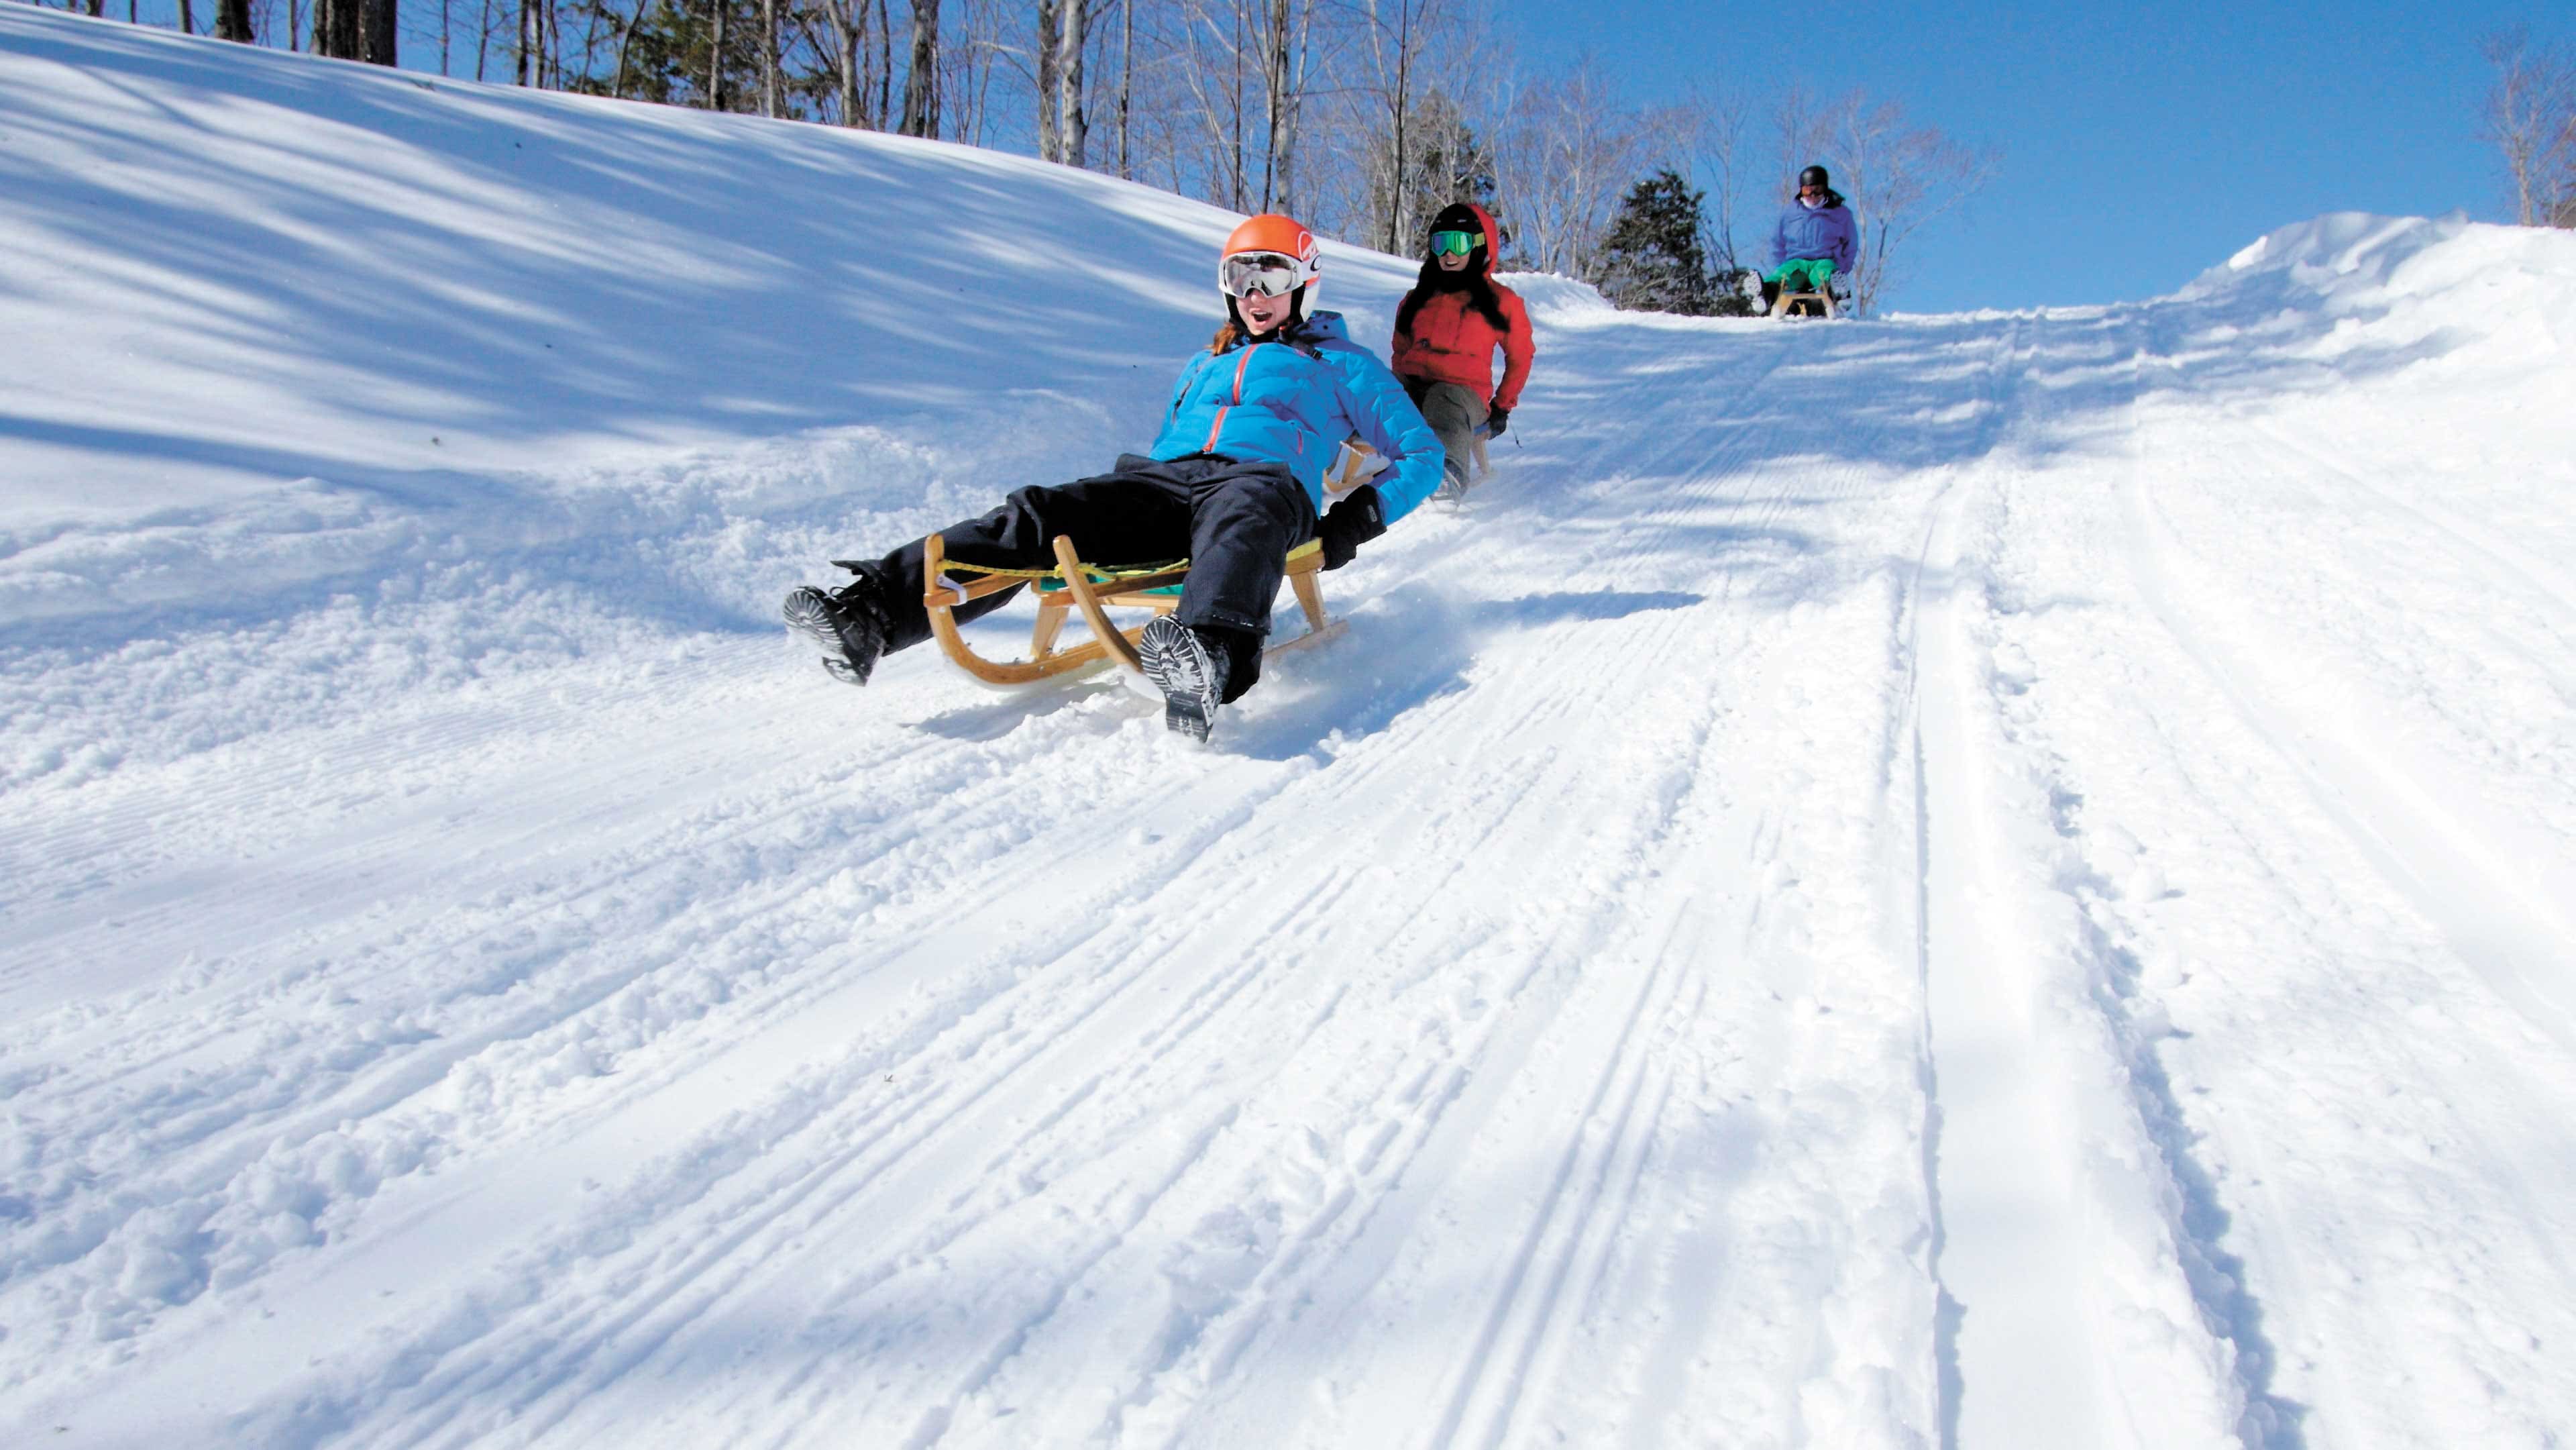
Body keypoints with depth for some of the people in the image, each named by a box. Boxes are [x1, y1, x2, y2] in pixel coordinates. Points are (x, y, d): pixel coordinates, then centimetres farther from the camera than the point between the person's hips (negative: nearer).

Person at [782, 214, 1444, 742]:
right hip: (1161, 481, 4)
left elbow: (1422, 455, 23)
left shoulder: (1341, 364, 26)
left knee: (1242, 516, -44)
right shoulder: (1205, 365, 39)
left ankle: (1209, 657, -77)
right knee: (1037, 516, -25)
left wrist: (1360, 514, 5)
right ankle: (866, 615, -44)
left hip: (1260, 479, -4)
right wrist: (1131, 499, 17)